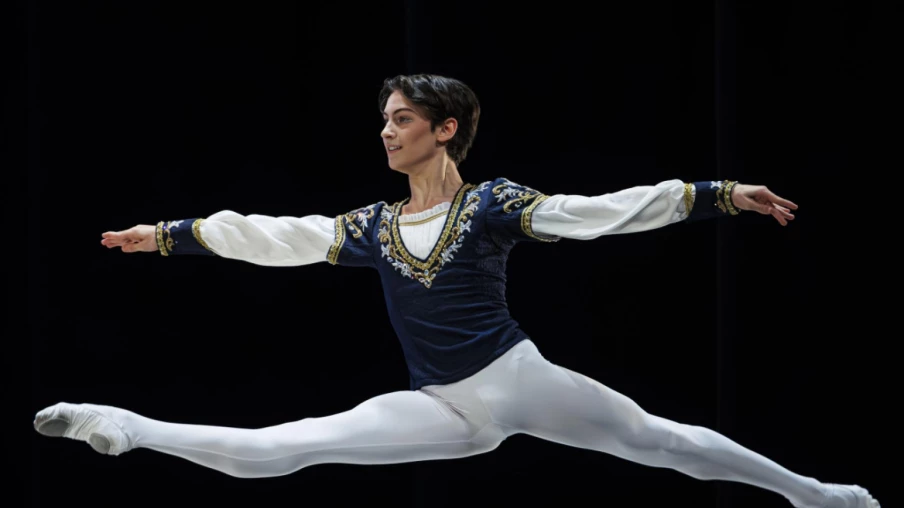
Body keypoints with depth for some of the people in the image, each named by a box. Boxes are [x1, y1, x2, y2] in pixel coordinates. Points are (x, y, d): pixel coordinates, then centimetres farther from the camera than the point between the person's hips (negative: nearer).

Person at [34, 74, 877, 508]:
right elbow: (271, 237, 13)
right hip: (445, 412, 3)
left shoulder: (494, 204, -5)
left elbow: (602, 213, -12)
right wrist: (167, 234, 14)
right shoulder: (372, 227, 8)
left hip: (518, 381, -2)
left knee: (659, 439, 3)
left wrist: (718, 195, -21)